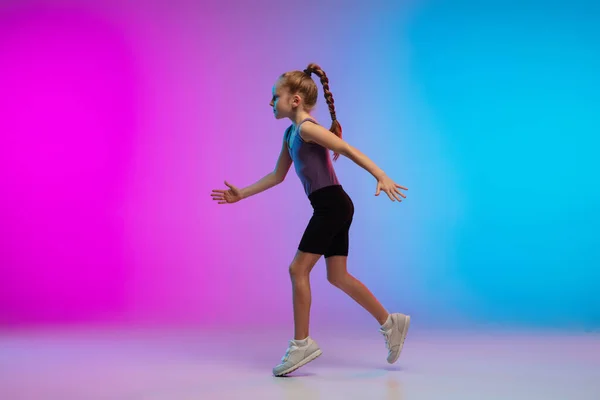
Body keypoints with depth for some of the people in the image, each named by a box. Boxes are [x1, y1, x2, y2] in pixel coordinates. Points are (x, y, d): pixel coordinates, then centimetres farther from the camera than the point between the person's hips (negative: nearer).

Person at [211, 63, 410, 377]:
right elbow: (277, 176, 25)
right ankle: (390, 323, 19)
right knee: (338, 277, 12)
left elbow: (349, 150, -19)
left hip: (332, 205, -9)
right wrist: (241, 194, 26)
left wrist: (381, 177, -27)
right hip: (332, 208, 9)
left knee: (298, 269, -6)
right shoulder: (291, 133, 16)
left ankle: (302, 344, 1)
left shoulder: (307, 128, -12)